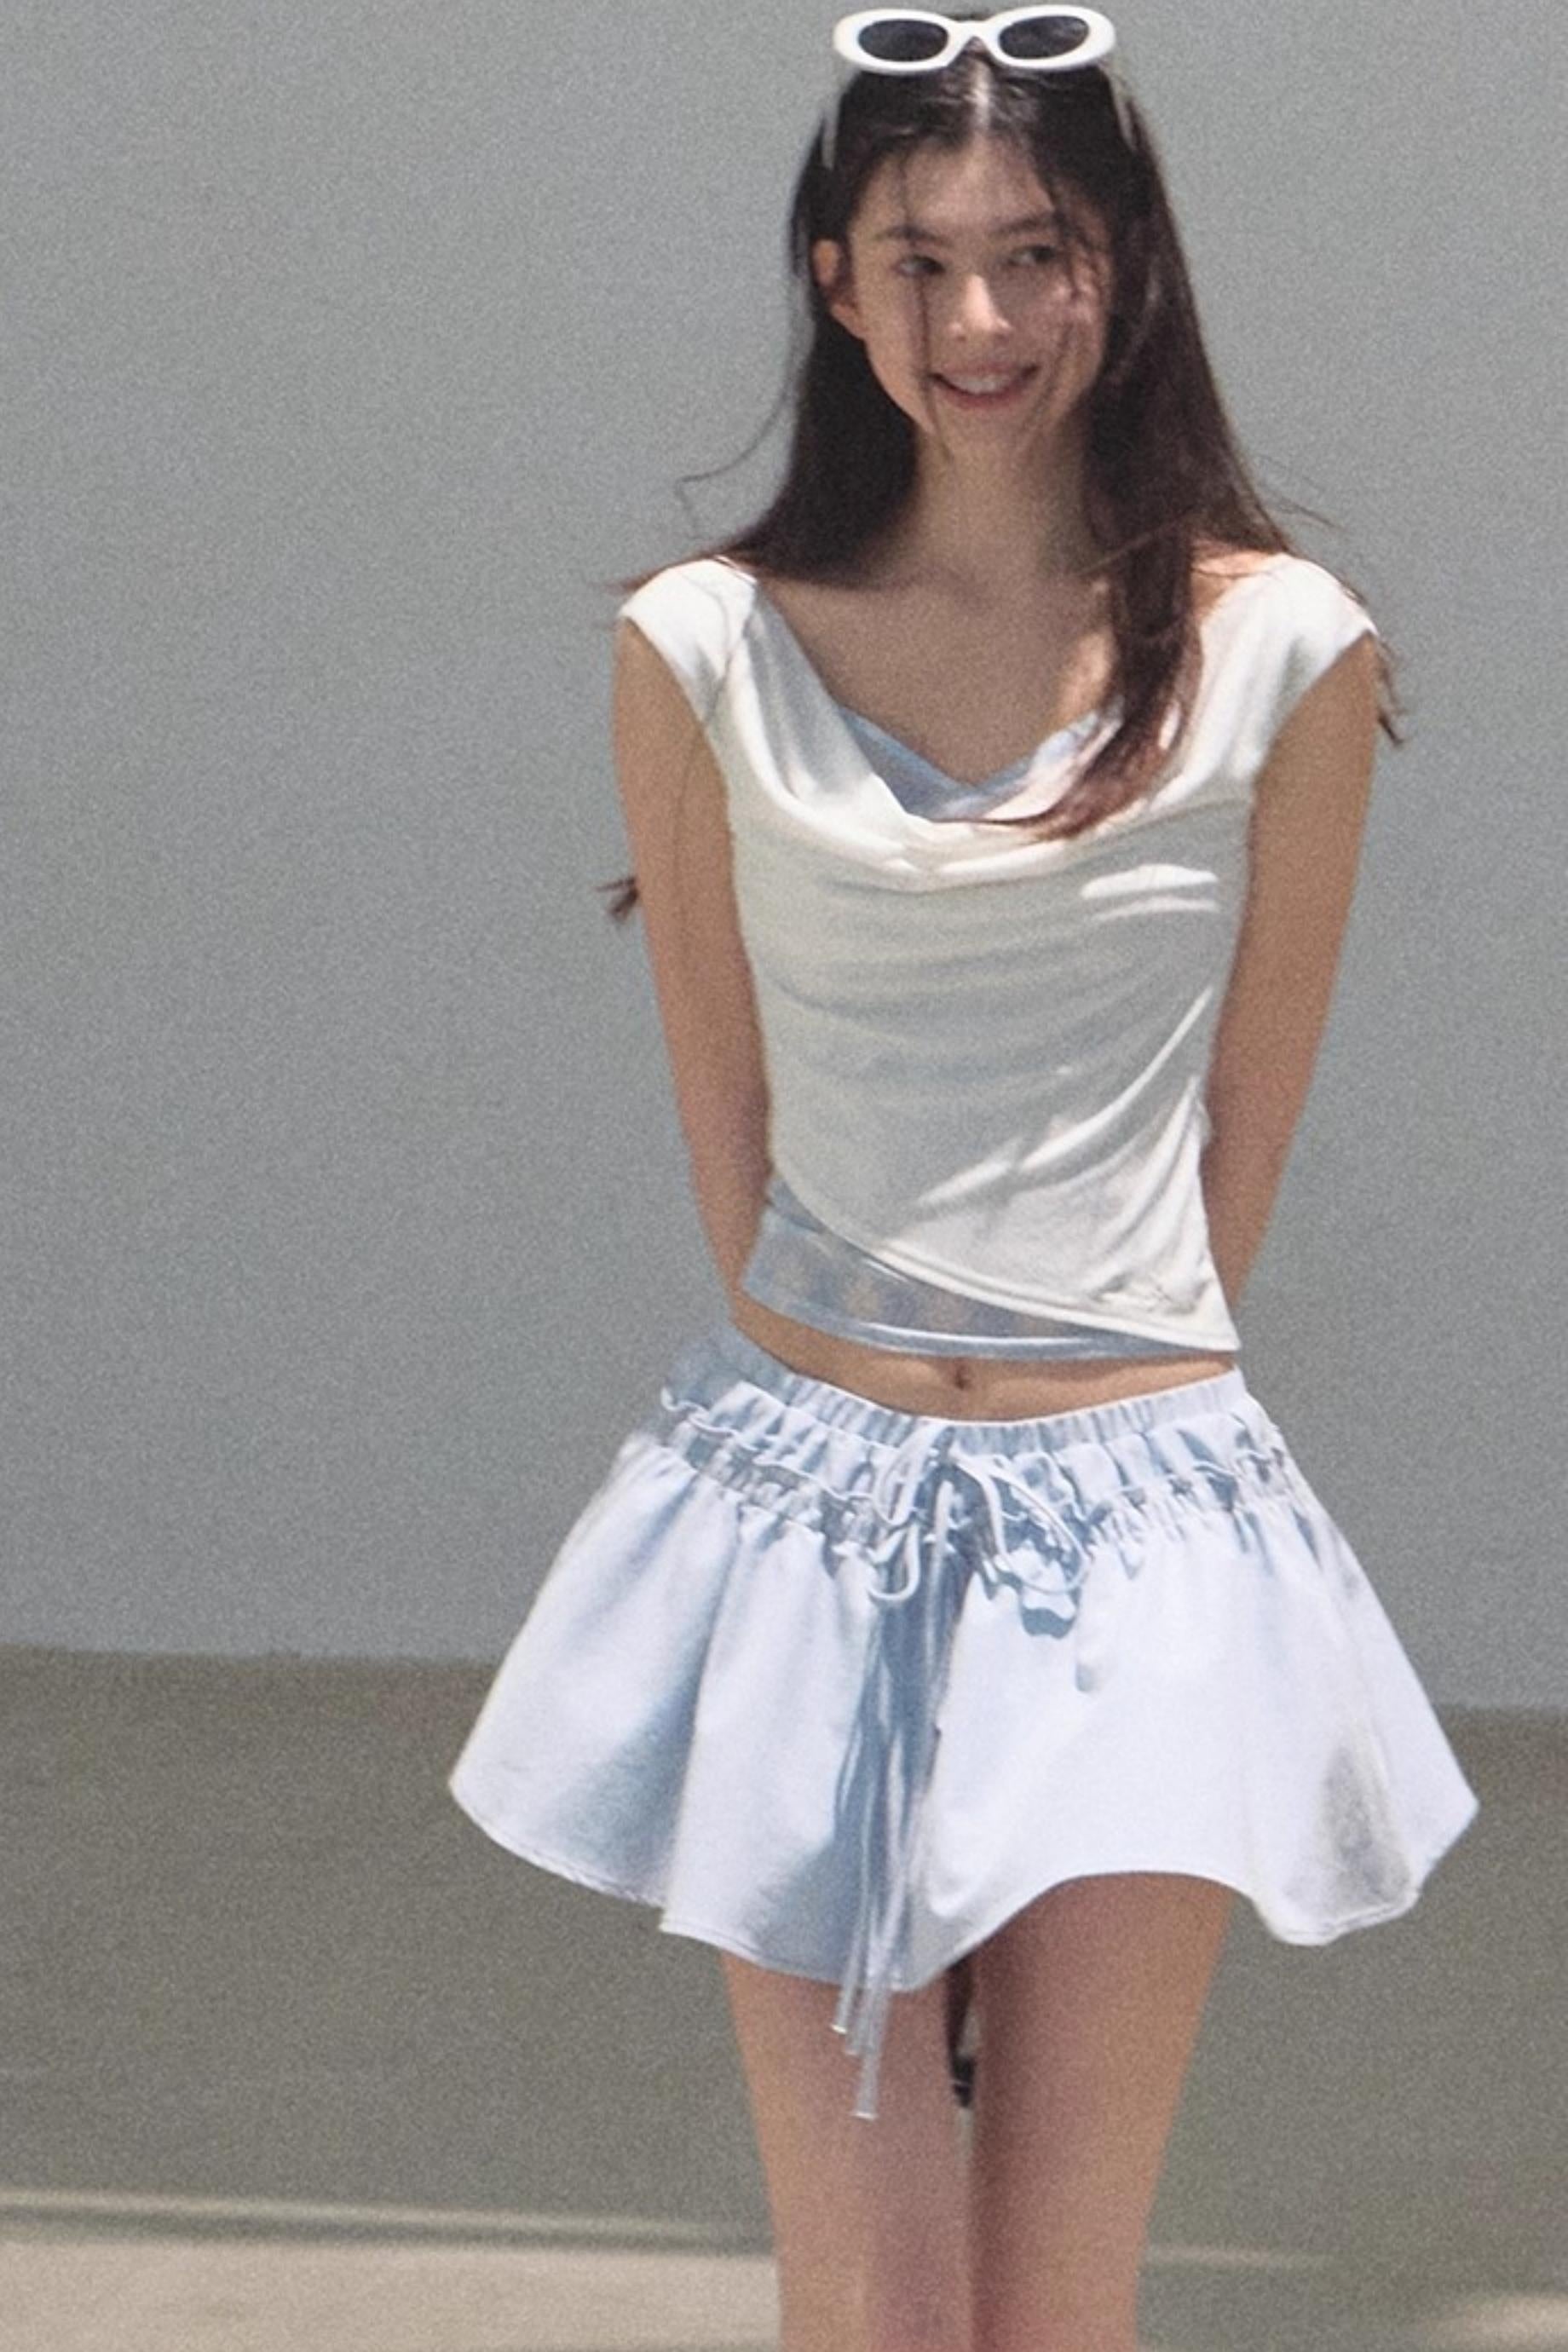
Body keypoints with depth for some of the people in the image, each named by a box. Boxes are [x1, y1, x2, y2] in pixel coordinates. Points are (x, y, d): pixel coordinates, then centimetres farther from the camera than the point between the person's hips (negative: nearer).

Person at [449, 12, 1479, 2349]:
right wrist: (847, 1386, 8)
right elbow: (725, 1124, 8)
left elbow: (1243, 1121, 7)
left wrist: (1106, 1378, 9)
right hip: (805, 1513, 0)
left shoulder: (1282, 652, -1)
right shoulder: (708, 651, 1)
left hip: (1137, 1525, 0)